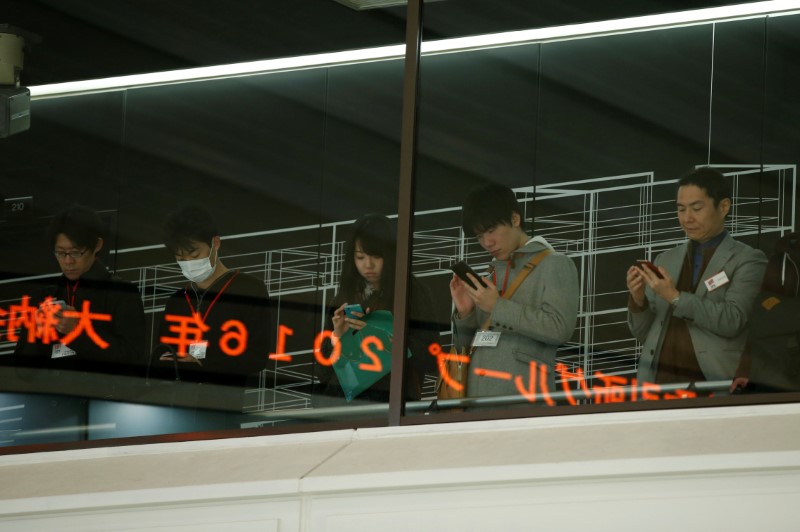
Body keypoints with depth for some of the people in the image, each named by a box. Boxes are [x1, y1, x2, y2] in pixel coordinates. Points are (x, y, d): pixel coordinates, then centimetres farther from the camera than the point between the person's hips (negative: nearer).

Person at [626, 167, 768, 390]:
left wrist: (675, 298, -15)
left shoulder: (747, 261, 4)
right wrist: (638, 300, -1)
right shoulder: (666, 260, 18)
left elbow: (731, 321, -10)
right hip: (658, 382, 4)